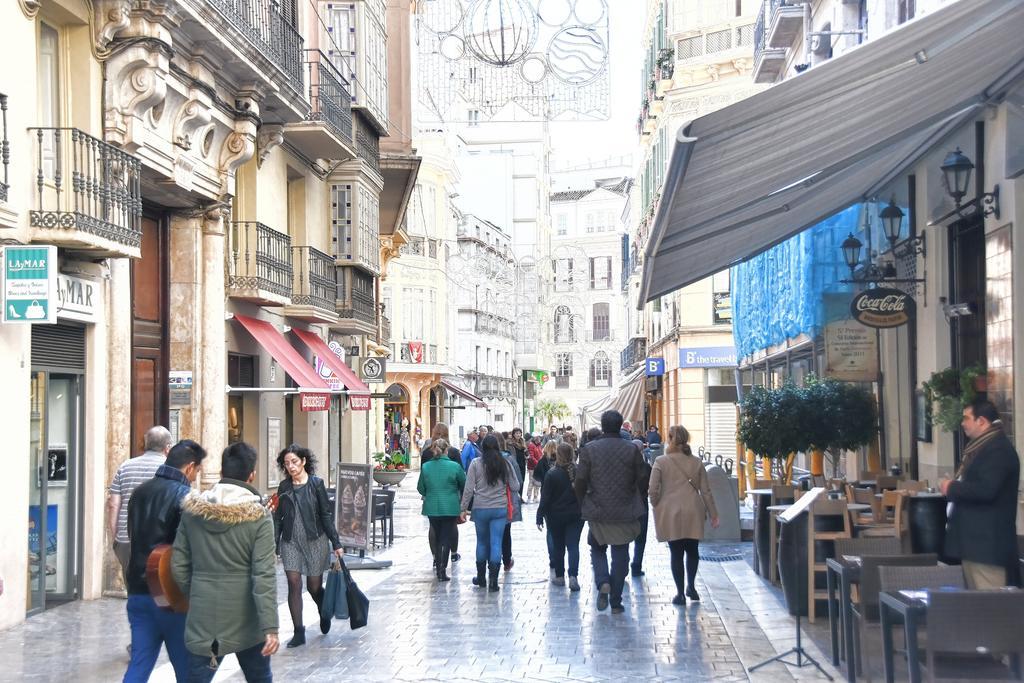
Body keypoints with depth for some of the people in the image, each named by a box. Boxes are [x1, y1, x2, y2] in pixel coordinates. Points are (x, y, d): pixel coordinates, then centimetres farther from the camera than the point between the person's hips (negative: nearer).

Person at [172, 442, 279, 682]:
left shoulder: (192, 510, -1)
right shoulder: (258, 517, -11)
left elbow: (179, 565, 3)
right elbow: (264, 576, -16)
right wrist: (270, 628, -16)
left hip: (203, 618, 2)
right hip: (245, 620, -2)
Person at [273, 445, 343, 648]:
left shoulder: (316, 484, -4)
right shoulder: (284, 487, 5)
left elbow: (326, 515, -2)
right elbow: (278, 518, 8)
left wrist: (336, 543, -3)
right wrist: (274, 545, 4)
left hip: (315, 540, -2)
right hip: (291, 541, 2)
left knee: (314, 586, 5)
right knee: (294, 583, -6)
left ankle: (324, 613, 38)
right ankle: (298, 632, 0)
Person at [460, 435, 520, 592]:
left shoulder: (476, 463, -6)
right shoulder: (505, 464, -1)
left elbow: (468, 488, -6)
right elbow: (515, 486, 4)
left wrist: (464, 508, 0)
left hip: (480, 509, 0)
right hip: (500, 508, 0)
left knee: (482, 542, 14)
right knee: (496, 542, 1)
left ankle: (481, 577, 25)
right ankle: (493, 579, -6)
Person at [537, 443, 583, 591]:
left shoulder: (552, 474, -14)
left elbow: (545, 498, -12)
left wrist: (540, 517, -6)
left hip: (556, 516, -2)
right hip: (576, 515, 2)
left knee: (558, 546, 13)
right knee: (573, 545, 1)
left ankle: (559, 576, 20)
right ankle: (573, 576, -14)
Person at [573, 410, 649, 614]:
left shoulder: (589, 450, -6)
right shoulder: (632, 450, -5)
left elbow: (580, 482, -6)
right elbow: (642, 480, -2)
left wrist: (583, 505, 10)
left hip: (597, 512, 0)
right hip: (624, 513, 0)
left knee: (597, 549, 19)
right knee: (620, 555, 8)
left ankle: (602, 582, -6)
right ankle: (616, 602, 10)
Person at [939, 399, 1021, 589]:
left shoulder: (998, 448, -15)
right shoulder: (981, 447, 18)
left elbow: (985, 489, -26)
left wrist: (951, 488, -13)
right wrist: (953, 488, 9)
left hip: (987, 541, -11)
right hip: (974, 538, 11)